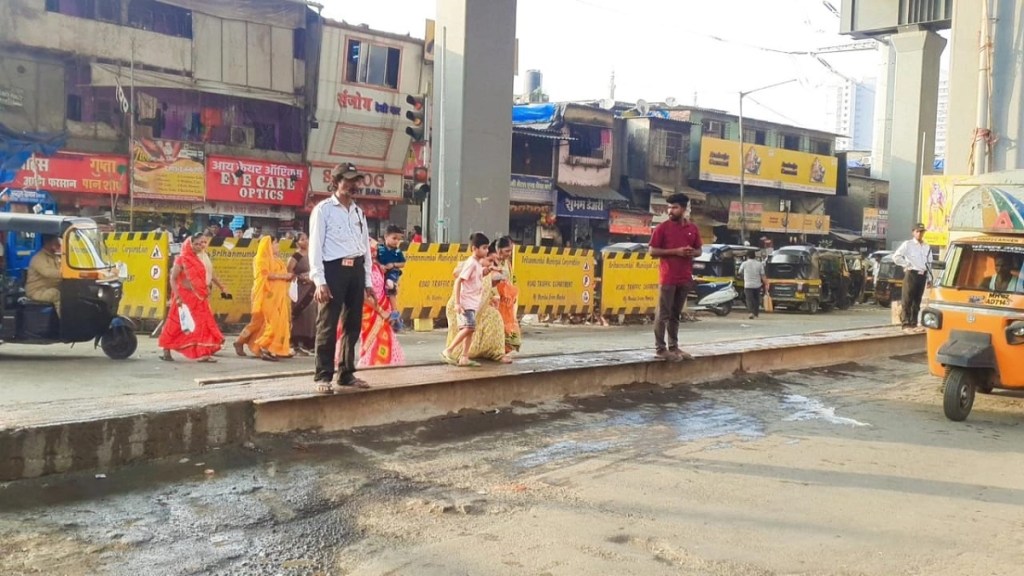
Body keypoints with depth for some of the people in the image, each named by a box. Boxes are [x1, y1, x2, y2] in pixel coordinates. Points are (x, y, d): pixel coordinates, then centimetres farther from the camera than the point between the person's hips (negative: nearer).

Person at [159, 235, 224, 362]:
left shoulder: (198, 260, 11)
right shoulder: (181, 259, -9)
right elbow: (173, 279, -13)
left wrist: (206, 291, 12)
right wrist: (177, 296, -20)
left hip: (198, 298, 6)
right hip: (184, 298, -6)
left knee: (202, 324, 0)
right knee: (176, 326, 2)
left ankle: (203, 353, 0)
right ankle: (166, 352, 15)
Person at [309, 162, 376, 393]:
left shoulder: (359, 213, 17)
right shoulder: (323, 209, -1)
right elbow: (315, 246, -7)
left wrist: (368, 281, 13)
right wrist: (320, 281, -15)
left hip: (356, 270, 6)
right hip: (333, 269, -6)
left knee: (353, 325, 10)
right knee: (328, 326, -5)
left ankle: (347, 373, 20)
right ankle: (323, 376, 3)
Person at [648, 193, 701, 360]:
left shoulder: (693, 229, 10)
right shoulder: (662, 227, -4)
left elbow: (698, 250, 19)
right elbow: (652, 251, -6)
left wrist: (692, 252, -5)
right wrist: (675, 251, -15)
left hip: (685, 278, 5)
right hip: (667, 277, -5)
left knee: (676, 314, 12)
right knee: (663, 314, -4)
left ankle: (673, 346, 18)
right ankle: (660, 348, 0)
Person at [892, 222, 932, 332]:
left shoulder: (927, 247, 14)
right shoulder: (907, 244, -1)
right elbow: (896, 256, -9)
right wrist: (906, 264, -9)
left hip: (922, 275, 5)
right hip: (911, 274, -5)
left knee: (917, 301, 9)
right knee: (907, 300, -5)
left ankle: (914, 324, 16)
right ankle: (906, 324, -3)